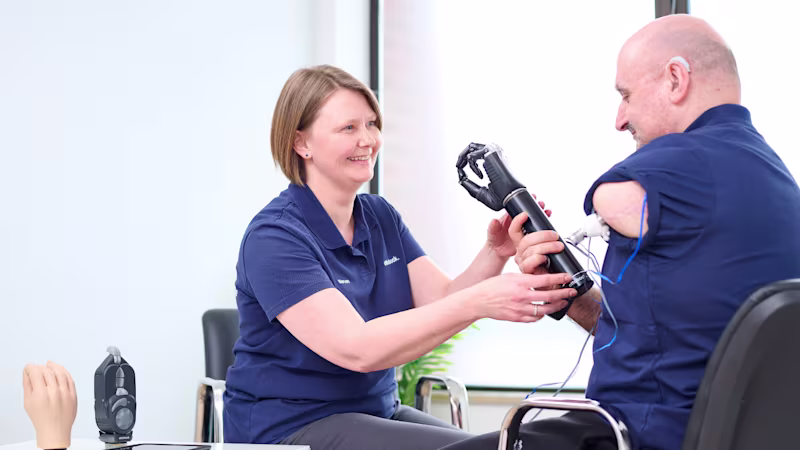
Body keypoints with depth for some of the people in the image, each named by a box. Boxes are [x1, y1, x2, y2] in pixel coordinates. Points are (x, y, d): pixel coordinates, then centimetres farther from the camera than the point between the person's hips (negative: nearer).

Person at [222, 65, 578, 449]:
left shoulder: (381, 217, 9)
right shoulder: (273, 238, -16)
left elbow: (443, 302, -1)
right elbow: (355, 348, -27)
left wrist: (494, 255, -21)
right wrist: (478, 302, -35)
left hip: (379, 411, 7)